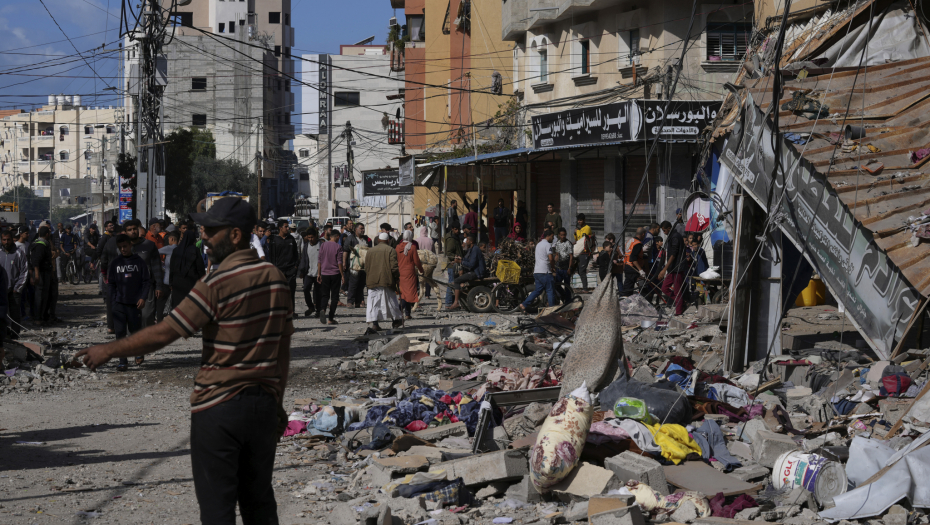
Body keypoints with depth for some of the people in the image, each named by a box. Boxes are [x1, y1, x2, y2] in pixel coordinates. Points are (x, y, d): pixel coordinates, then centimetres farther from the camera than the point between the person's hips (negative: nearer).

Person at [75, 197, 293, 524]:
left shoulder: (217, 283, -15)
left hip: (218, 406, -6)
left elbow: (162, 334, -14)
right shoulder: (275, 278, 4)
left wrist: (109, 350, -2)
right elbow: (283, 347, 9)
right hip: (264, 403, 6)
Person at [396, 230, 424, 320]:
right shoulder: (412, 247, -10)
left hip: (400, 272, 4)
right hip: (410, 272, -4)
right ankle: (407, 313, -3)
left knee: (402, 292, 13)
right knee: (410, 292, 0)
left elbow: (395, 260, 9)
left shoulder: (398, 247, 2)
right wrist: (421, 270, 9)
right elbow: (416, 261, -7)